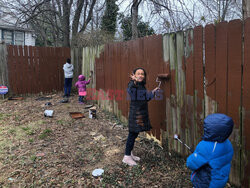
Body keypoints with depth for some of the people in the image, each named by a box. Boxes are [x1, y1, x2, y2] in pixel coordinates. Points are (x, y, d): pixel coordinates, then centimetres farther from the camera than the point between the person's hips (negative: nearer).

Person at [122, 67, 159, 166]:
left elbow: (146, 99, 19)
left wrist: (153, 92, 9)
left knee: (135, 134, 15)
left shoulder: (142, 86, 12)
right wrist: (134, 82, -45)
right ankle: (126, 156, 11)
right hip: (135, 113, -8)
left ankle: (130, 153, 29)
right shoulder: (132, 84, -12)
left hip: (142, 113, 8)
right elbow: (129, 91, -35)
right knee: (132, 134, -2)